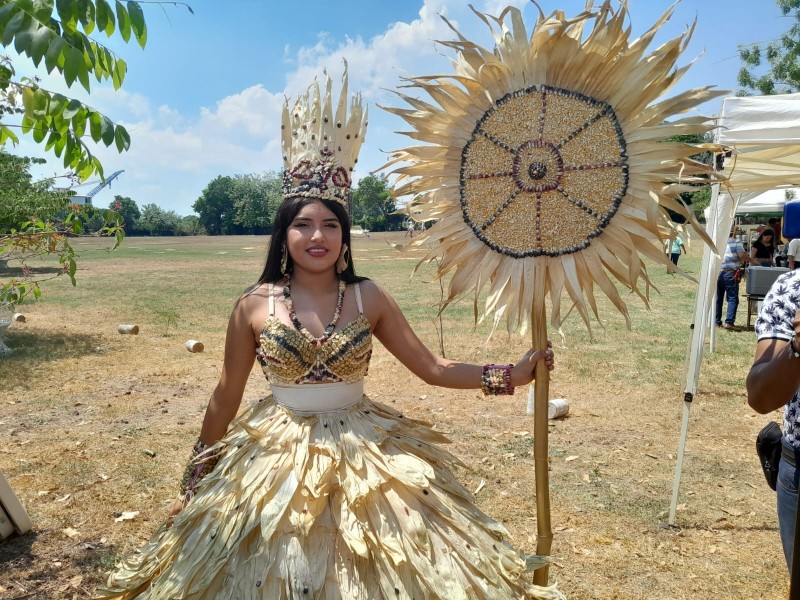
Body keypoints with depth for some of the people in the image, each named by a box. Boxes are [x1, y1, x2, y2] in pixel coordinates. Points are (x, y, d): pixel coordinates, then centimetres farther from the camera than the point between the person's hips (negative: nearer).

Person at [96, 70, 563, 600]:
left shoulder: (369, 298, -3)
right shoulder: (255, 305, -6)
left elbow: (433, 368, -1)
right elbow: (226, 398, 3)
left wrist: (511, 375, -9)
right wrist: (197, 478, 10)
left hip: (364, 456, 1)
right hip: (278, 456, 0)